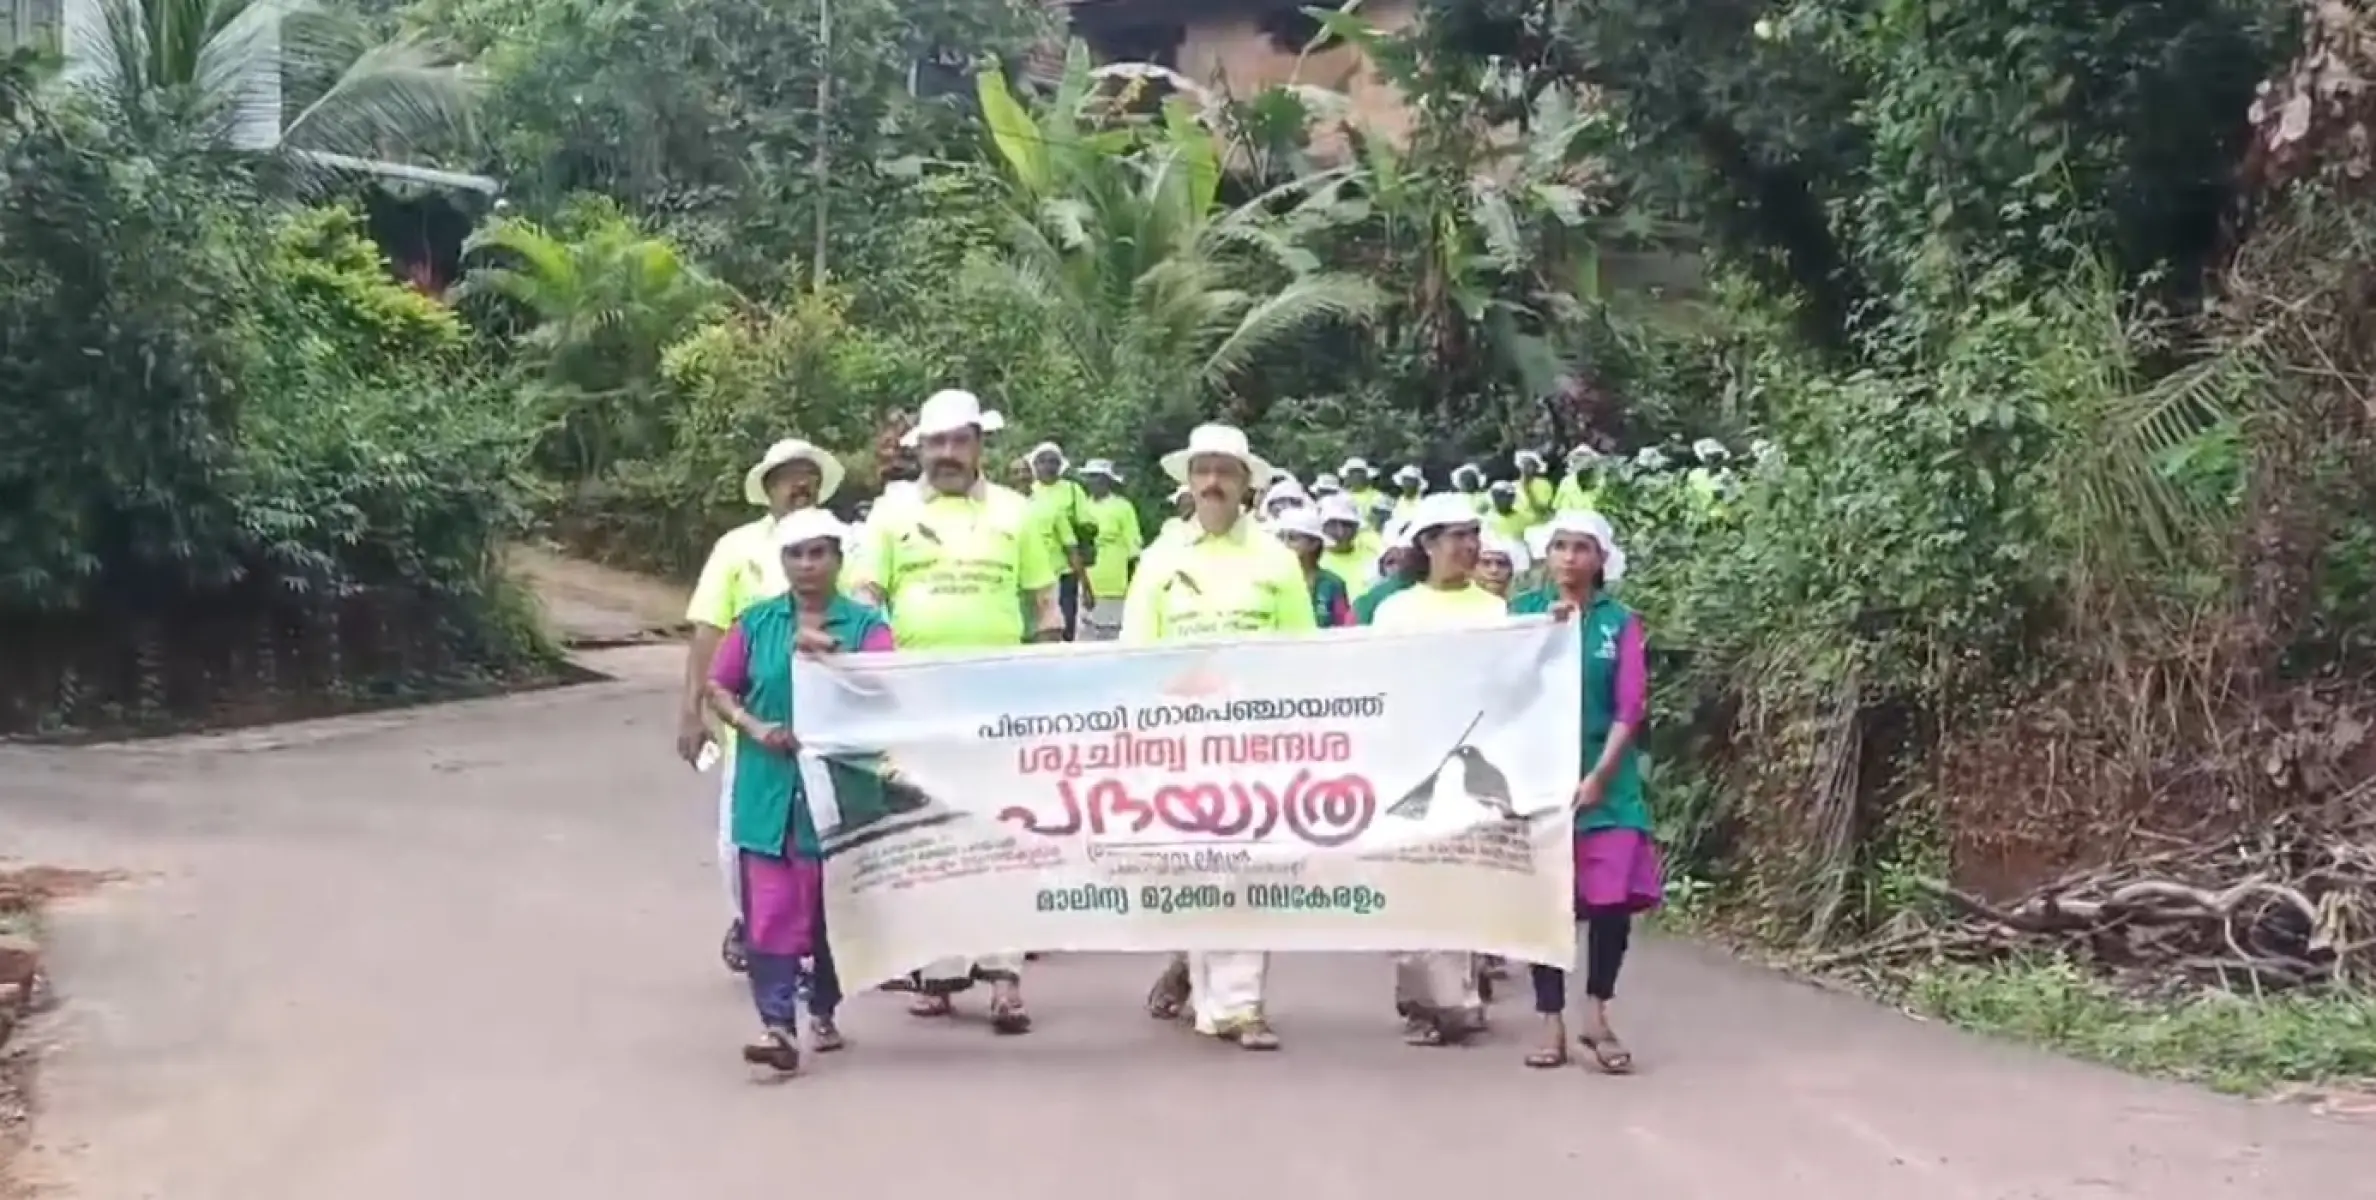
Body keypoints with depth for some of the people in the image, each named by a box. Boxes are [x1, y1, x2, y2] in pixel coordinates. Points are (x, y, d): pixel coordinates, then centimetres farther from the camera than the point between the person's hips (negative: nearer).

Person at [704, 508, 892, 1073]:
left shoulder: (865, 625, 0)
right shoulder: (756, 622, 6)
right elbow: (718, 689, 9)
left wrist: (830, 654, -25)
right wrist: (753, 726, -9)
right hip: (768, 790, 1)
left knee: (831, 907, 10)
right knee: (770, 909, -5)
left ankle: (823, 1012, 27)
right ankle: (778, 1024, -5)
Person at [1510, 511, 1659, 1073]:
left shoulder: (1621, 622, 2)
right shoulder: (1522, 613, 5)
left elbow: (1631, 708, -4)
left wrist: (1598, 776, -13)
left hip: (1605, 777, 0)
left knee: (1613, 896, -7)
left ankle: (1596, 1014, 11)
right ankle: (1552, 1023, 11)